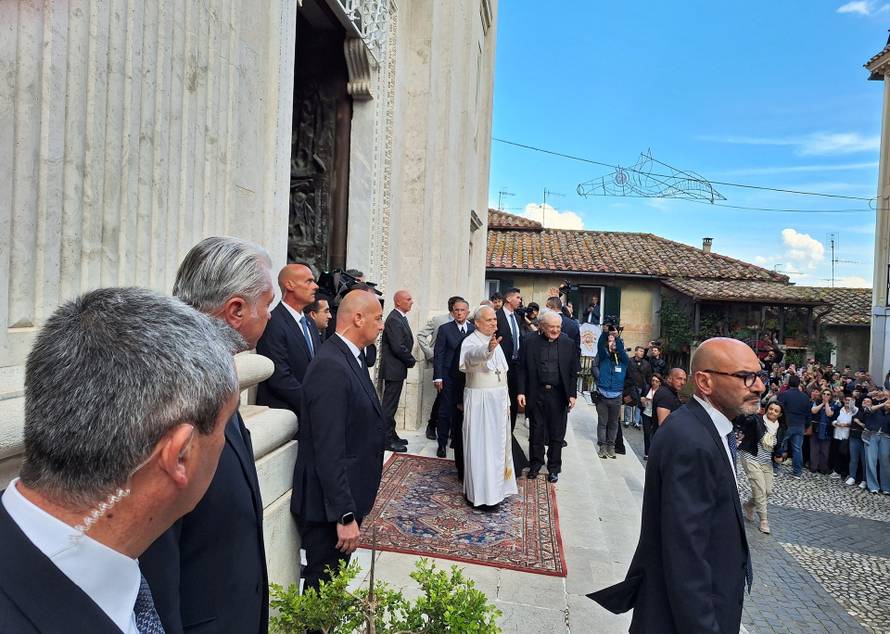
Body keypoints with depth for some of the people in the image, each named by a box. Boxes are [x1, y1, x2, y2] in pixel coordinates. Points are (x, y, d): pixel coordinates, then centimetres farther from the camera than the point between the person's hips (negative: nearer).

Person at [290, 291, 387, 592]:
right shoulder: (330, 367, -24)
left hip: (346, 497, 9)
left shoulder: (350, 358, 7)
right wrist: (345, 516, -23)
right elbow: (329, 451, -26)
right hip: (328, 504, -9)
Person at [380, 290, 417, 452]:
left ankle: (391, 435, 27)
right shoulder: (393, 319, -18)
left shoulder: (401, 318, 13)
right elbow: (398, 347, -23)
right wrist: (411, 360, -10)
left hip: (397, 368, 10)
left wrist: (409, 360, 2)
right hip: (393, 368, -10)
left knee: (392, 404, 17)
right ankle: (387, 439, 7)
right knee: (389, 405, -1)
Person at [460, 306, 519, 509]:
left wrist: (506, 401, 17)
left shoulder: (494, 342, 11)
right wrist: (488, 349, -61)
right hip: (479, 400, -8)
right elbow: (475, 355, -40)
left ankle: (496, 486, 30)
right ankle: (480, 494, 8)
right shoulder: (470, 342, -14)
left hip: (499, 399, 8)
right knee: (480, 445, -2)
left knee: (497, 444, 16)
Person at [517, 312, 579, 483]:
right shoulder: (530, 343, 0)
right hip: (536, 393, 0)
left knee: (557, 433, 9)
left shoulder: (568, 344, 2)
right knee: (536, 430, 11)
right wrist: (521, 391, -7)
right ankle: (535, 464, 28)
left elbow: (573, 372, 3)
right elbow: (523, 369, 0)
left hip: (559, 395, 0)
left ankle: (554, 467, 24)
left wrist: (572, 394, -2)